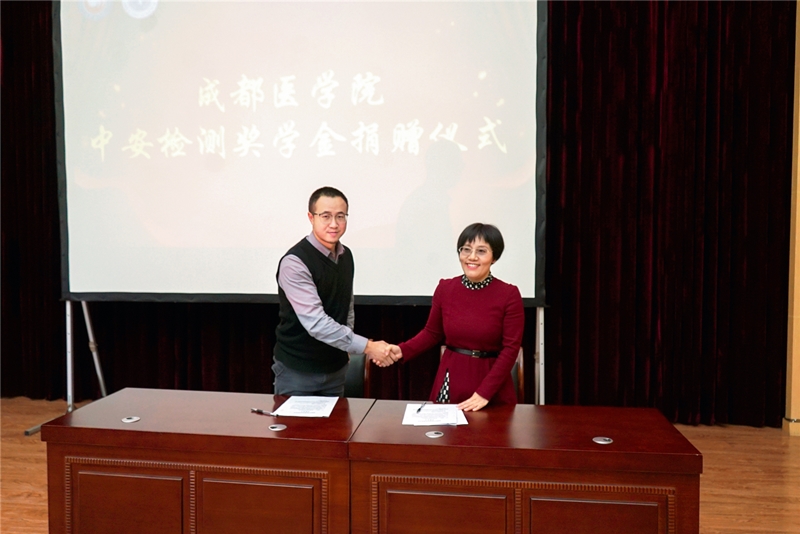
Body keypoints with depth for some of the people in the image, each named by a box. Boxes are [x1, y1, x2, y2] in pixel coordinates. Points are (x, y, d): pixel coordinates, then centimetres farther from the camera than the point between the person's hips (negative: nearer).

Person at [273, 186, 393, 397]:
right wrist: (367, 346, -30)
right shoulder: (294, 262, -21)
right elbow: (315, 322, -28)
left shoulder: (346, 255, 2)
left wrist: (346, 347, 9)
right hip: (297, 370, -6)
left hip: (336, 367, 6)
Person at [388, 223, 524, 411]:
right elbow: (432, 333, 7)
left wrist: (484, 392, -16)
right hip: (451, 379, 2)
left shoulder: (509, 295, -11)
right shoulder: (445, 288, -3)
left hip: (492, 380, -2)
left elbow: (511, 348, -11)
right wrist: (402, 350, -10)